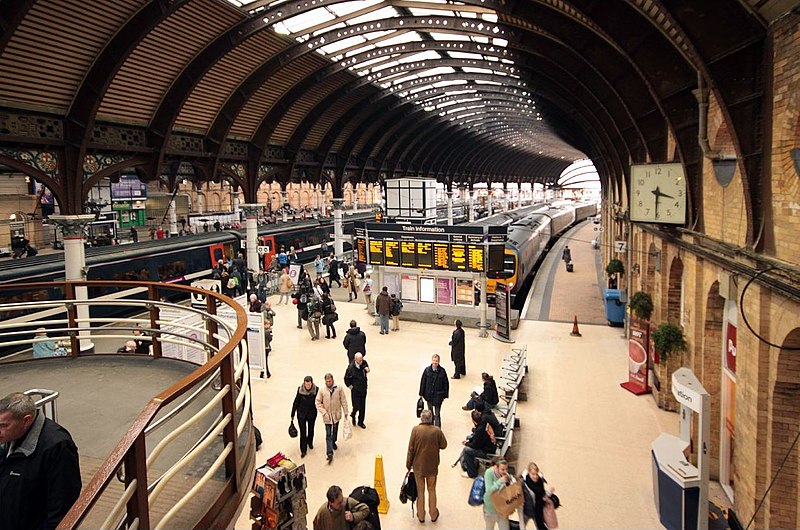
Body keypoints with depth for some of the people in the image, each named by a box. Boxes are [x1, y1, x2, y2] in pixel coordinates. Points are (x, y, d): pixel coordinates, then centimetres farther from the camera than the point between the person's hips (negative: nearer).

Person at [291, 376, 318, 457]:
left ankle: (310, 443, 48)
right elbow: (296, 402, -8)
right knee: (303, 432, 0)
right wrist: (292, 415, -3)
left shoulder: (316, 390, -19)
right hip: (301, 414, -1)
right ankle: (303, 450, 13)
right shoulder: (300, 390, -18)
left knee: (311, 429, 21)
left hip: (312, 413, 1)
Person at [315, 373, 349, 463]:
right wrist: (324, 412, -15)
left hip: (337, 414, 2)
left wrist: (345, 412, -1)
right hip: (327, 416, -2)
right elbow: (317, 402, -7)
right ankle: (330, 453, -4)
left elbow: (343, 401, -3)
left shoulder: (338, 389, -10)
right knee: (328, 434, -4)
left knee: (335, 430, 23)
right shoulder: (322, 390, -12)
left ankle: (333, 442, 50)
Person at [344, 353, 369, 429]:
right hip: (355, 390, -5)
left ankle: (361, 422, 30)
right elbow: (346, 378, -9)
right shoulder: (351, 367, -22)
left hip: (363, 389, 5)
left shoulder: (364, 363, -8)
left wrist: (367, 369, -7)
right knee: (357, 406, -3)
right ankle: (353, 414, 33)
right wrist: (350, 386, -7)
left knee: (363, 407, 13)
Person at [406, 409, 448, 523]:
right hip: (432, 466, 1)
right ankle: (433, 515, 29)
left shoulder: (415, 430, -16)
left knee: (420, 491, 15)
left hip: (418, 465, -1)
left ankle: (421, 516, 25)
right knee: (432, 490, 18)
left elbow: (411, 448, -11)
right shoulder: (437, 430, -13)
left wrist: (409, 464, 0)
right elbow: (443, 445, -2)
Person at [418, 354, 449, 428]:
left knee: (437, 413, -1)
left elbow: (446, 383, -4)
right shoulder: (427, 370, -9)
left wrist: (445, 395, -2)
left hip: (438, 395, -2)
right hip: (429, 395, 2)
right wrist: (421, 394, 1)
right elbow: (422, 382, -1)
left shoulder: (442, 371, -12)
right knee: (430, 411, 22)